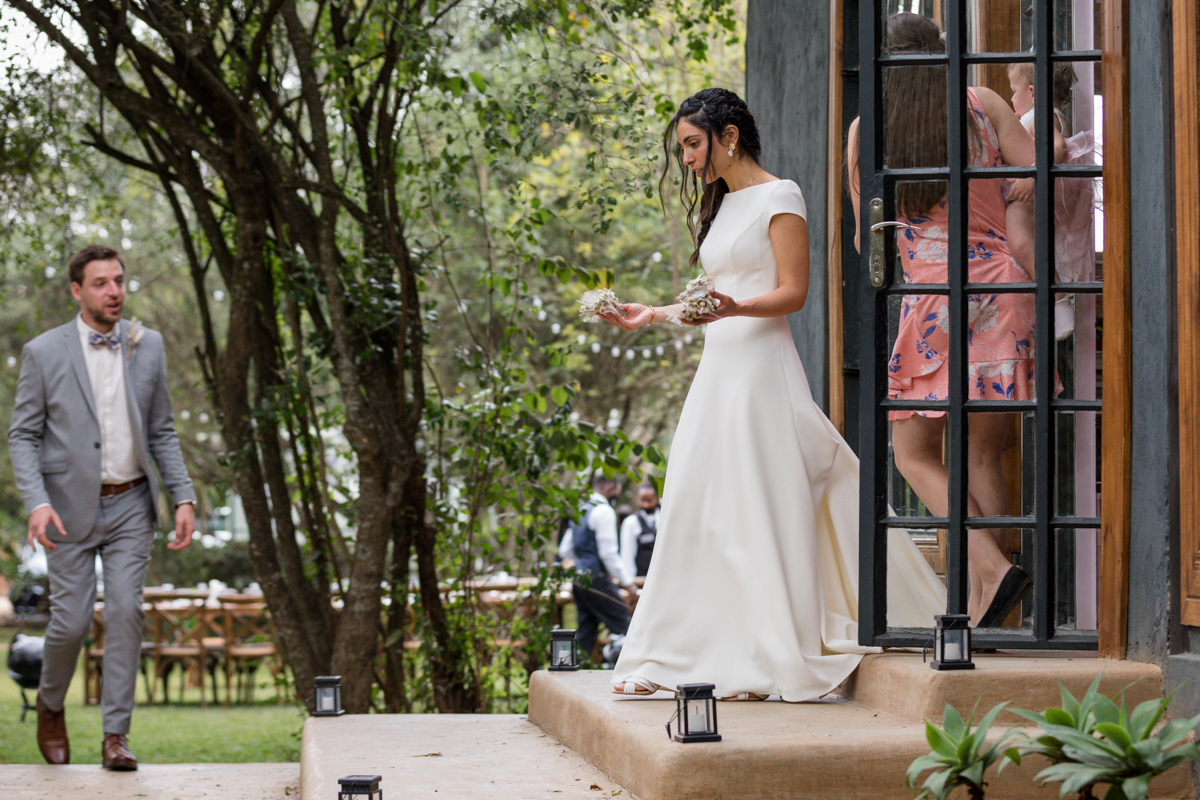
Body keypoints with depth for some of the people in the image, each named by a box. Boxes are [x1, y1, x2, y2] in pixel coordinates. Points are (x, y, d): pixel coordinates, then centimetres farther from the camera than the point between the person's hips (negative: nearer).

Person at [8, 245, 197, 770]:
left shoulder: (147, 347, 4)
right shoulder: (44, 353, -5)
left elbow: (161, 431, 10)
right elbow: (23, 435, -3)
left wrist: (183, 496, -1)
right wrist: (37, 502, -17)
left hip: (130, 504, 2)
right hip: (70, 505, -2)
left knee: (125, 612, -7)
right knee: (71, 621, -2)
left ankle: (115, 736, -1)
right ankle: (50, 704, 28)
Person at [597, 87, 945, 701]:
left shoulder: (779, 197, -3)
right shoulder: (722, 206, 21)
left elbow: (793, 292, -11)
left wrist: (735, 308, -27)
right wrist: (651, 315, 19)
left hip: (761, 365, -8)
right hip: (718, 366, 8)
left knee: (758, 507, -8)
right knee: (696, 508, 4)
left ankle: (770, 664, -4)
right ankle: (666, 659, 6)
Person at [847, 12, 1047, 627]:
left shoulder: (868, 128, 4)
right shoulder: (984, 105, 7)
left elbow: (868, 238, 9)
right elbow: (1037, 180, 3)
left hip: (932, 298, -3)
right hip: (1000, 285, 3)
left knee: (915, 455, 8)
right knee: (982, 455, 10)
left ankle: (993, 567, -13)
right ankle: (980, 608, 7)